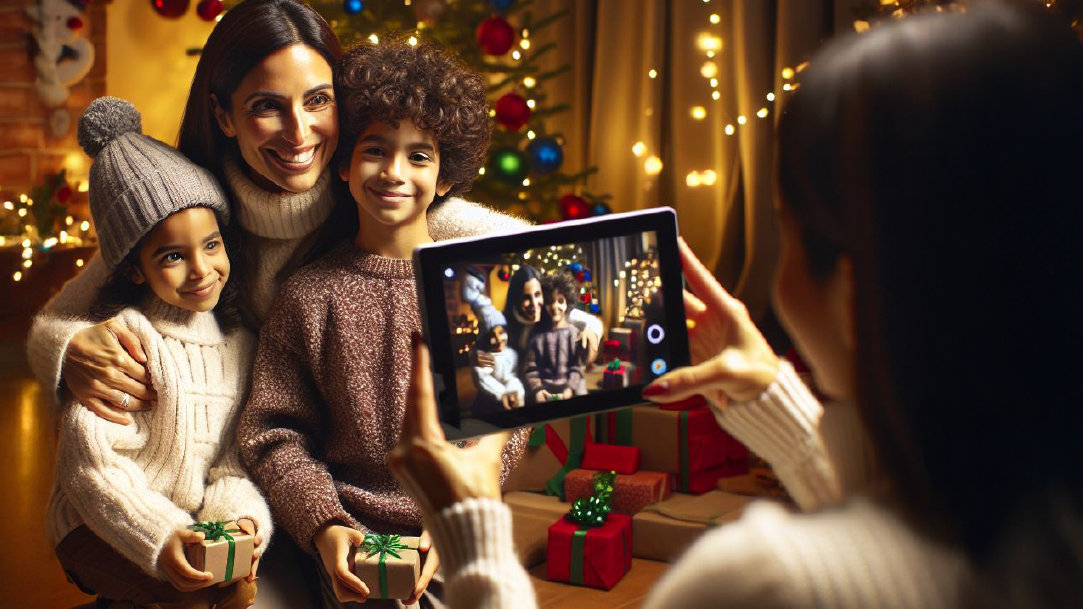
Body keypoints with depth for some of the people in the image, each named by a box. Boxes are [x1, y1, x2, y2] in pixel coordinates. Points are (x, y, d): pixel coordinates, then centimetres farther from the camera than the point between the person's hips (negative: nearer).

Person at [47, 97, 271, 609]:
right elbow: (91, 465, -18)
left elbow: (235, 458, 5)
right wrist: (159, 539, -28)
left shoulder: (238, 340, 7)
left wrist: (241, 516, -15)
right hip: (103, 529, -7)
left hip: (198, 523, 7)